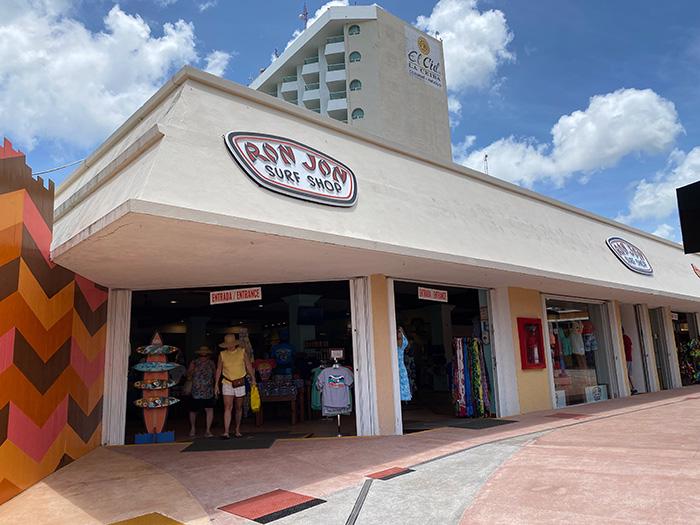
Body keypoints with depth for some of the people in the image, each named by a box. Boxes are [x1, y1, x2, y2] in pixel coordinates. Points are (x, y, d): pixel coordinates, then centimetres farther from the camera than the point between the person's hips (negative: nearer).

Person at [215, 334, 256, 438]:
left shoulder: (242, 352, 0)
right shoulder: (222, 354, 2)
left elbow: (249, 366, 0)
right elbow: (219, 370, 8)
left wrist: (253, 379, -9)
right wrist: (216, 384, 6)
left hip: (240, 383, 1)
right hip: (227, 383, 0)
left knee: (239, 408, 10)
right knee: (227, 407, -11)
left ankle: (237, 430, 23)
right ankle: (226, 432, -13)